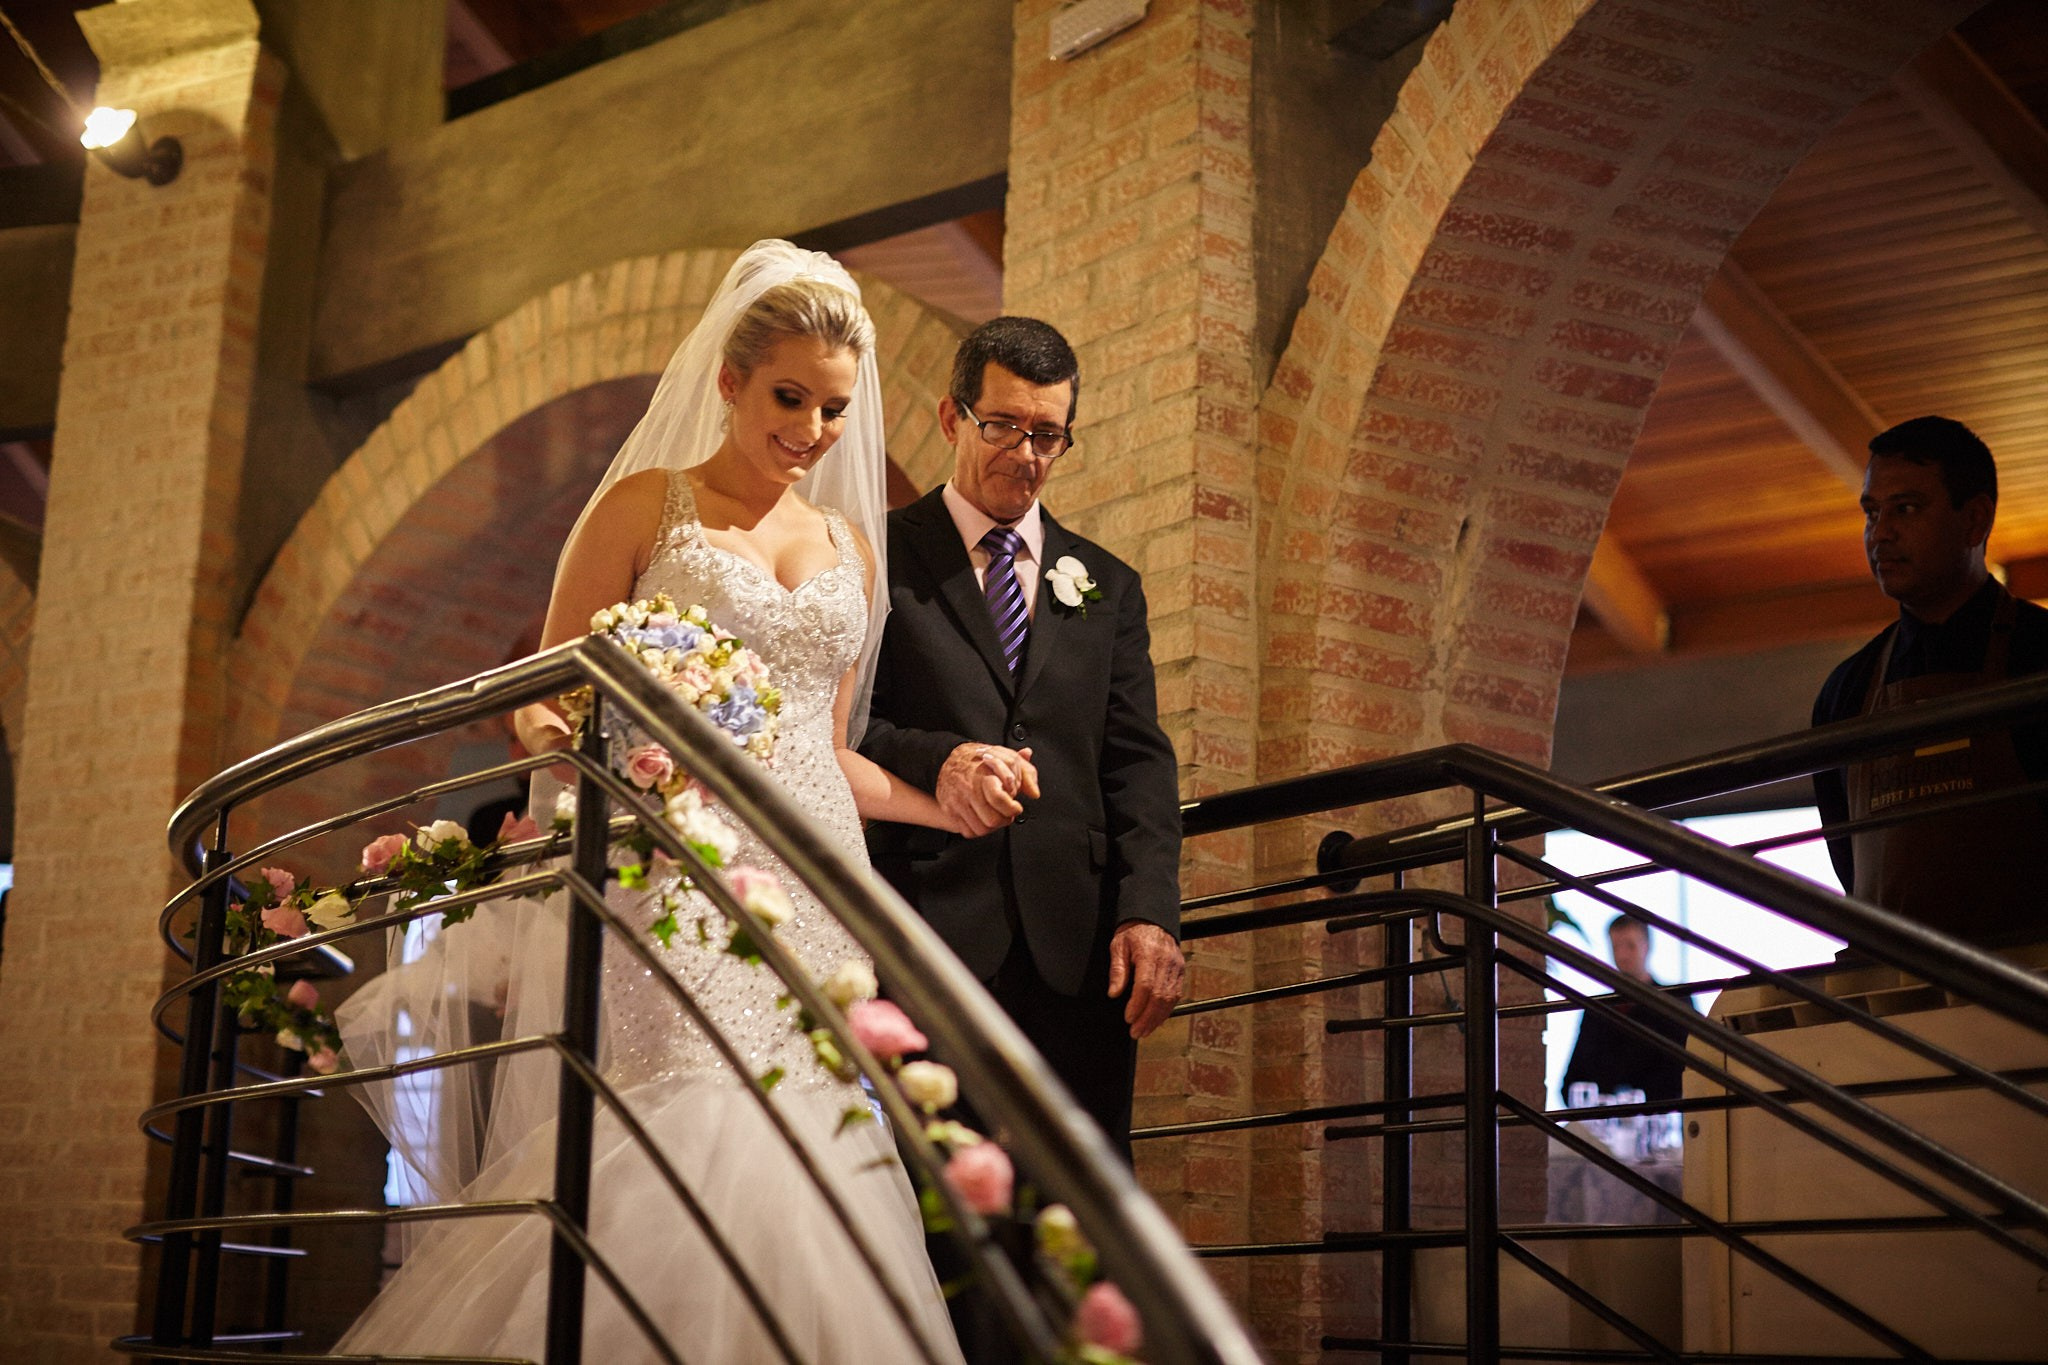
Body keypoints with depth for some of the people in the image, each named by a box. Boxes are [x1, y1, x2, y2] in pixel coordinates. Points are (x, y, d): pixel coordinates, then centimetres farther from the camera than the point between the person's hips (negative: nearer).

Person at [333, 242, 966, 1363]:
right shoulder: (646, 505, 7)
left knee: (793, 1169, -6)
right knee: (682, 1142, -17)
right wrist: (556, 732, -18)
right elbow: (547, 697, 5)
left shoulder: (849, 544, 19)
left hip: (808, 891, 4)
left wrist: (946, 804, 7)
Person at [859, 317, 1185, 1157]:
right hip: (927, 939, -3)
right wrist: (933, 758, -21)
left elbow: (1137, 761, 11)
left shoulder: (1106, 585, 20)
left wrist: (1149, 909, -4)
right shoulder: (879, 559, 9)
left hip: (1075, 948, 3)